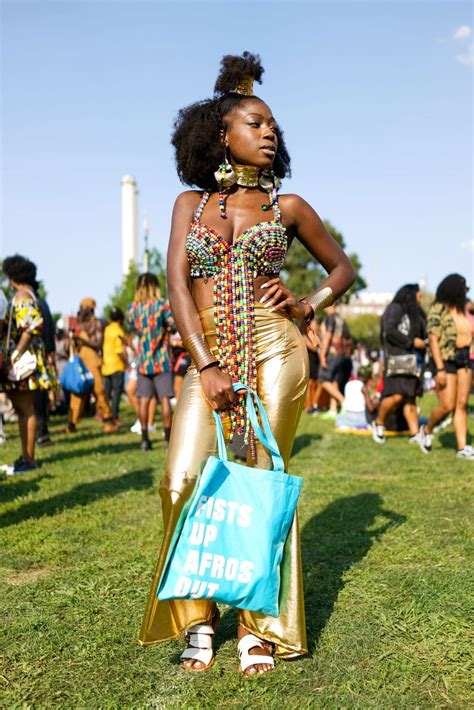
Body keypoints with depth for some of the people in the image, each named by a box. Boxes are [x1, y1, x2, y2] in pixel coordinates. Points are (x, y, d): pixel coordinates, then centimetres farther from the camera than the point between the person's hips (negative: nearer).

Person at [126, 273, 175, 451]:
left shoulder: (132, 308, 1)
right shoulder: (161, 305, -9)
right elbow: (174, 325, -13)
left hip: (143, 360, 3)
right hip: (162, 359, -3)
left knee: (144, 399, 6)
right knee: (165, 398, 2)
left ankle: (145, 439, 8)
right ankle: (168, 437, 4)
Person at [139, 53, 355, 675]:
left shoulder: (286, 206, 10)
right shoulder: (191, 202, 12)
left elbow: (343, 267, 21)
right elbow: (177, 283, -1)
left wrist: (306, 306, 0)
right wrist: (206, 366, -13)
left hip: (273, 353, -1)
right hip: (208, 358, 1)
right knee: (186, 479, -12)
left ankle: (259, 626, 9)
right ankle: (198, 620, 6)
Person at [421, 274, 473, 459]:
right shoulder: (438, 310, -8)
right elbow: (433, 340, -13)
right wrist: (440, 369, -19)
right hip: (446, 359, -6)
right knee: (447, 406, -6)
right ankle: (427, 430, 21)